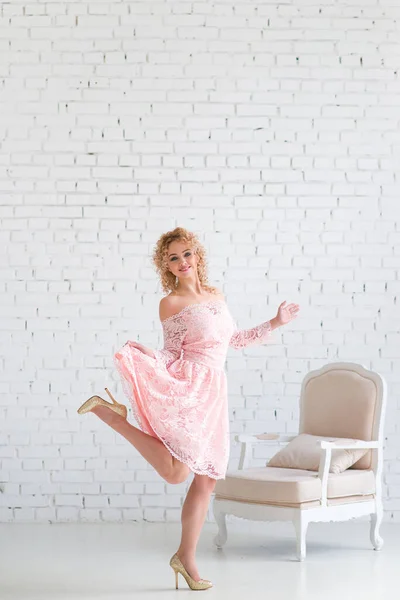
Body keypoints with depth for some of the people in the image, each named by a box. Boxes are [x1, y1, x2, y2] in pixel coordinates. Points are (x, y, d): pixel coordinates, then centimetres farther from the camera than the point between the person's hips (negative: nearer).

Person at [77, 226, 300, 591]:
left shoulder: (216, 296, 16)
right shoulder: (171, 303, -3)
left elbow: (236, 340, 25)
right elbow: (174, 355, 0)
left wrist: (276, 323, 25)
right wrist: (145, 356, -16)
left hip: (211, 395, 7)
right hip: (184, 387, -7)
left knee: (207, 477, 7)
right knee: (176, 472, -20)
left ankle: (186, 557, 16)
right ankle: (109, 412, -8)